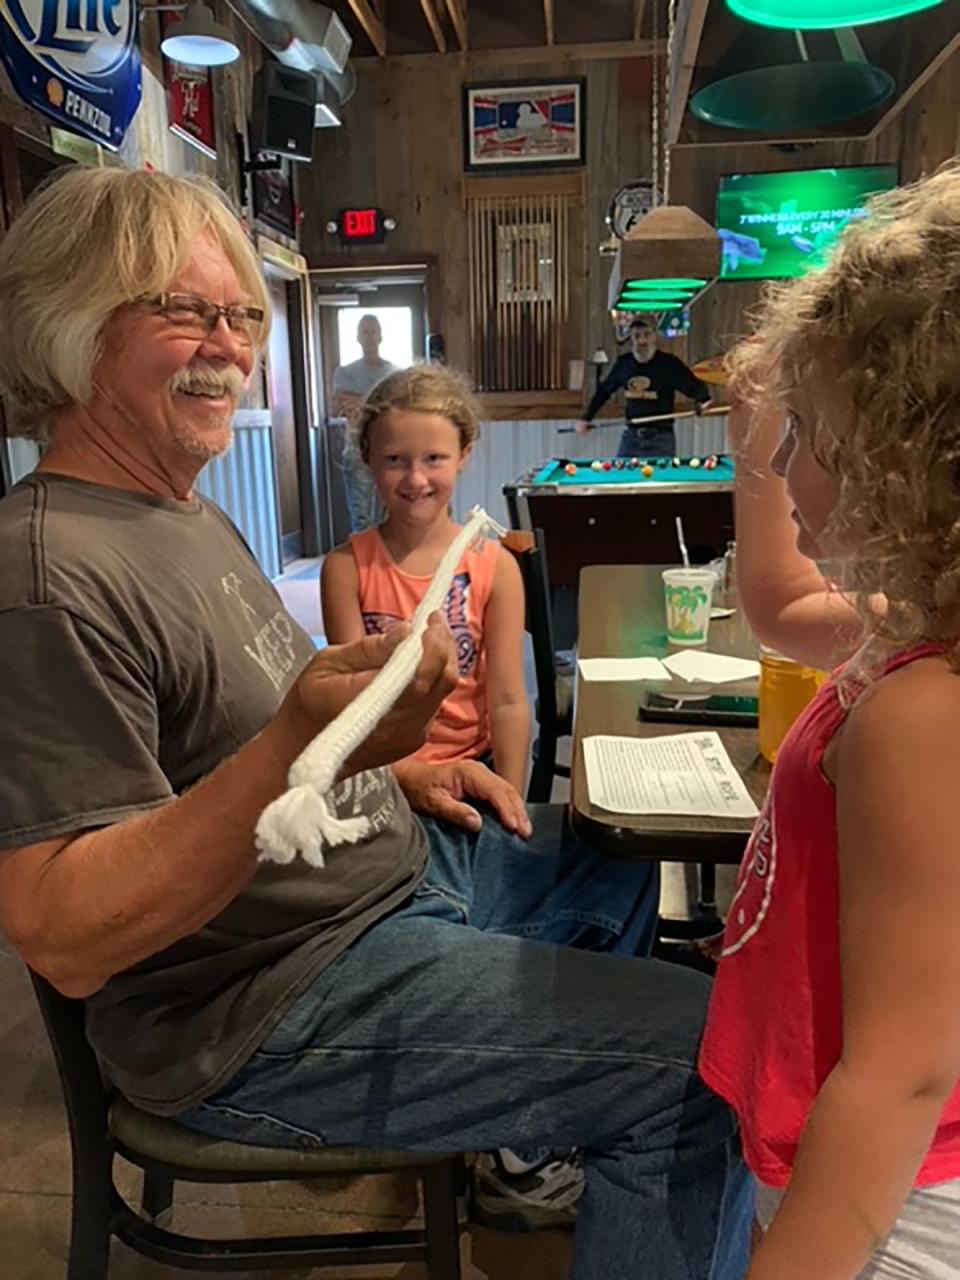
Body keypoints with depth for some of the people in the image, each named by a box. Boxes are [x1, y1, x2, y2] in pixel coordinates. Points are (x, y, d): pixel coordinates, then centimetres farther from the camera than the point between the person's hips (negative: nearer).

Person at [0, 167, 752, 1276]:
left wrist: (393, 770, 6)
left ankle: (528, 1137, 41)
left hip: (399, 860, 10)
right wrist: (302, 749, -39)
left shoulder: (191, 515, 9)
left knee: (627, 871, 26)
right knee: (711, 1063, -13)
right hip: (272, 1006, -10)